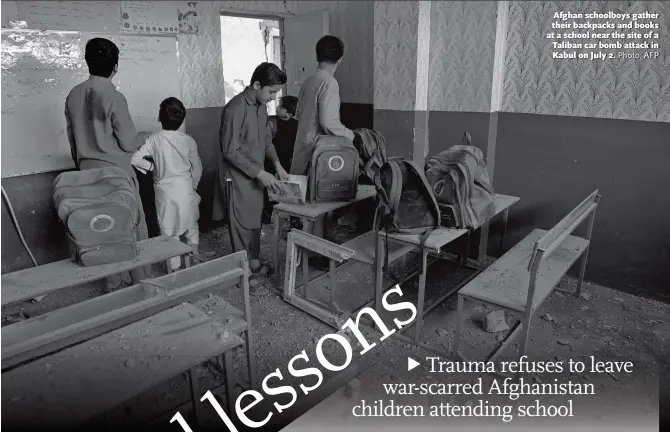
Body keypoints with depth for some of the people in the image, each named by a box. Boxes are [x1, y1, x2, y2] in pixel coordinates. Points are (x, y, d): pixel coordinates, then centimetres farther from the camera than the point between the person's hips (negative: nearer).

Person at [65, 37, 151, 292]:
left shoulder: (73, 96, 4)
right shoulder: (113, 97, -16)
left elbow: (72, 139, 11)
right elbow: (129, 143, -13)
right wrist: (141, 143, 8)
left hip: (88, 171, 7)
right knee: (134, 229, 5)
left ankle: (113, 283, 23)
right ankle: (142, 282, 12)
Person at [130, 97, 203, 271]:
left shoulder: (154, 139, -11)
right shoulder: (188, 140, -7)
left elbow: (135, 160, -16)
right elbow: (197, 168, 0)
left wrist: (152, 166, 0)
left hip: (165, 190, -1)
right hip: (186, 188, 1)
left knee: (169, 231, 9)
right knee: (191, 223, 23)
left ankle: (175, 268, 16)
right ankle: (194, 252, 22)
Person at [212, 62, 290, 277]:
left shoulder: (261, 106, 4)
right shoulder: (235, 109, -22)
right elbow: (230, 152, -23)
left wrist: (277, 164, 1)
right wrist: (259, 173, -23)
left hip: (256, 175, 8)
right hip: (238, 177, -8)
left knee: (254, 221, 17)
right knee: (241, 224, 4)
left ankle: (254, 261, 31)